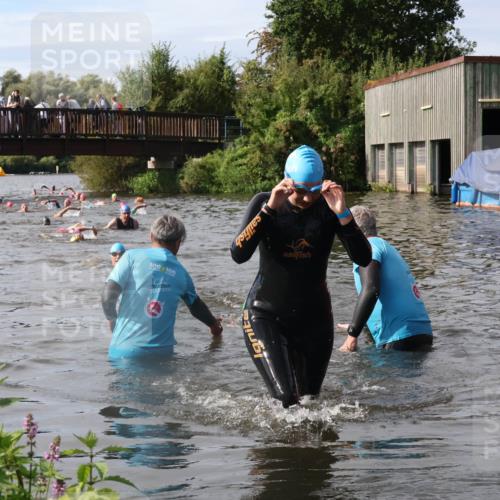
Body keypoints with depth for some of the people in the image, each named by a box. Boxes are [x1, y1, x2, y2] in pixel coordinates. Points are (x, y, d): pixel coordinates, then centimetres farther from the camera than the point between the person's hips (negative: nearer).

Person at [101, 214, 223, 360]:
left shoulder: (133, 256, 1)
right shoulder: (181, 272, 11)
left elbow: (108, 296, -7)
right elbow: (197, 307, 28)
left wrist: (112, 319, 14)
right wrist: (214, 324, 49)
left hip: (126, 349, -2)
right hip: (162, 352, 2)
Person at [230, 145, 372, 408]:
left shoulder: (328, 208, -7)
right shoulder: (264, 203, -9)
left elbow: (364, 259, -16)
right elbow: (238, 255, -22)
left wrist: (342, 214, -29)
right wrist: (269, 209, -30)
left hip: (314, 317, 3)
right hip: (266, 314, -2)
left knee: (309, 401, 11)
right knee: (286, 399, -17)